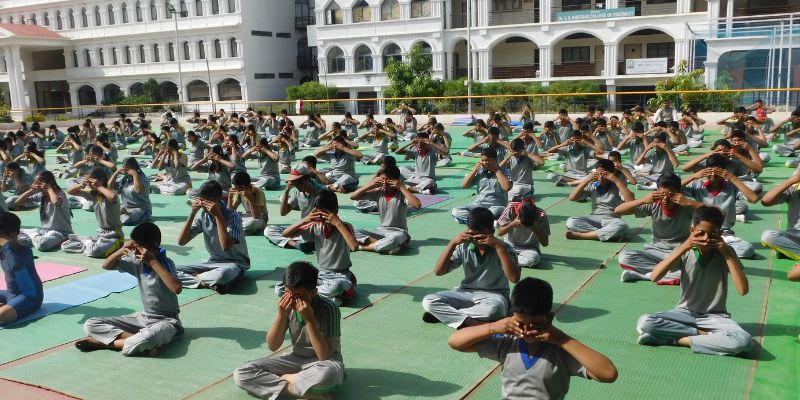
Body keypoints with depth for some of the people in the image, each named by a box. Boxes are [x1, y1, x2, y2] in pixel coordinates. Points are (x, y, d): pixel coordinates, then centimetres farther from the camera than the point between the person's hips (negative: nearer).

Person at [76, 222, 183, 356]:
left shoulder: (165, 263, -17)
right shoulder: (137, 261, 1)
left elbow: (177, 288, -37)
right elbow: (106, 265, 13)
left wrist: (153, 262, -31)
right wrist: (121, 251, -8)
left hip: (166, 320, -8)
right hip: (144, 317, 8)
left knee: (146, 340, -43)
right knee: (90, 325, -4)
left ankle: (105, 342, -16)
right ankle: (138, 341, -19)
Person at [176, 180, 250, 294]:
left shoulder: (233, 216, -17)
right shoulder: (203, 216, -1)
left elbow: (226, 246, -31)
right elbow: (181, 241, -5)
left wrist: (218, 215, -29)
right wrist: (193, 213, -12)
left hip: (234, 263, -5)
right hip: (212, 262, 5)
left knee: (221, 275, -42)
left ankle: (196, 277, -13)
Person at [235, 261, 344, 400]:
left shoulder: (328, 309, -21)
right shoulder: (287, 305, -8)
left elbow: (325, 356, -25)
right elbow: (272, 346, -5)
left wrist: (309, 319, -31)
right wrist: (281, 315, -21)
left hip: (322, 363, -5)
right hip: (296, 360, 5)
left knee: (328, 373, -43)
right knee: (241, 374, -14)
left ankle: (283, 378, -14)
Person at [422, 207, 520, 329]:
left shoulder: (503, 248, -11)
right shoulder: (464, 247, -4)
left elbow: (514, 278, -27)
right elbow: (438, 272, -8)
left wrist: (498, 245, -30)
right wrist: (453, 243, -19)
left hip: (493, 296, -3)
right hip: (466, 294, 3)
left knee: (494, 308, -41)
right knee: (429, 301, -19)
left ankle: (444, 313, -23)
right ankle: (471, 323, -30)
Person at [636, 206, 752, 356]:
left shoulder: (725, 253, -5)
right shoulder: (685, 252, -4)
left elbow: (743, 290, -17)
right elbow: (654, 277, -18)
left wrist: (727, 253, -18)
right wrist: (683, 247, -21)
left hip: (714, 317, 0)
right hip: (685, 313, 0)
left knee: (742, 340, -33)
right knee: (644, 322, -27)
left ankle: (677, 339, -19)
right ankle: (704, 334, -14)